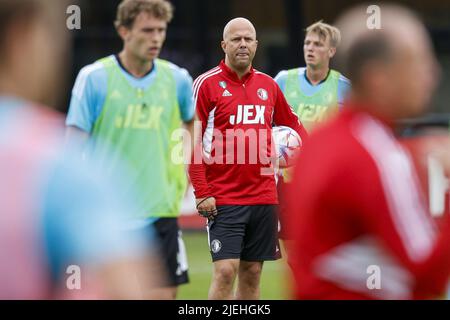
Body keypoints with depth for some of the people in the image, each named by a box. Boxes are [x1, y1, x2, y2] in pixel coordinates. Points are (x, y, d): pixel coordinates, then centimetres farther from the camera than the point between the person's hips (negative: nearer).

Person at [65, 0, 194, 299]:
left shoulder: (177, 78, 5)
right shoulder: (94, 78, -5)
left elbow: (193, 123, 27)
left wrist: (182, 173, 17)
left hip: (160, 213, 3)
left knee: (165, 292, -2)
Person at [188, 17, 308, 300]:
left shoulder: (268, 85, 11)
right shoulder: (207, 84, -3)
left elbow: (292, 122, 26)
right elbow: (192, 142, -5)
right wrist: (202, 193, -12)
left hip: (263, 197, 5)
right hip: (223, 199, -5)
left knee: (252, 273, 7)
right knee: (226, 271, -13)